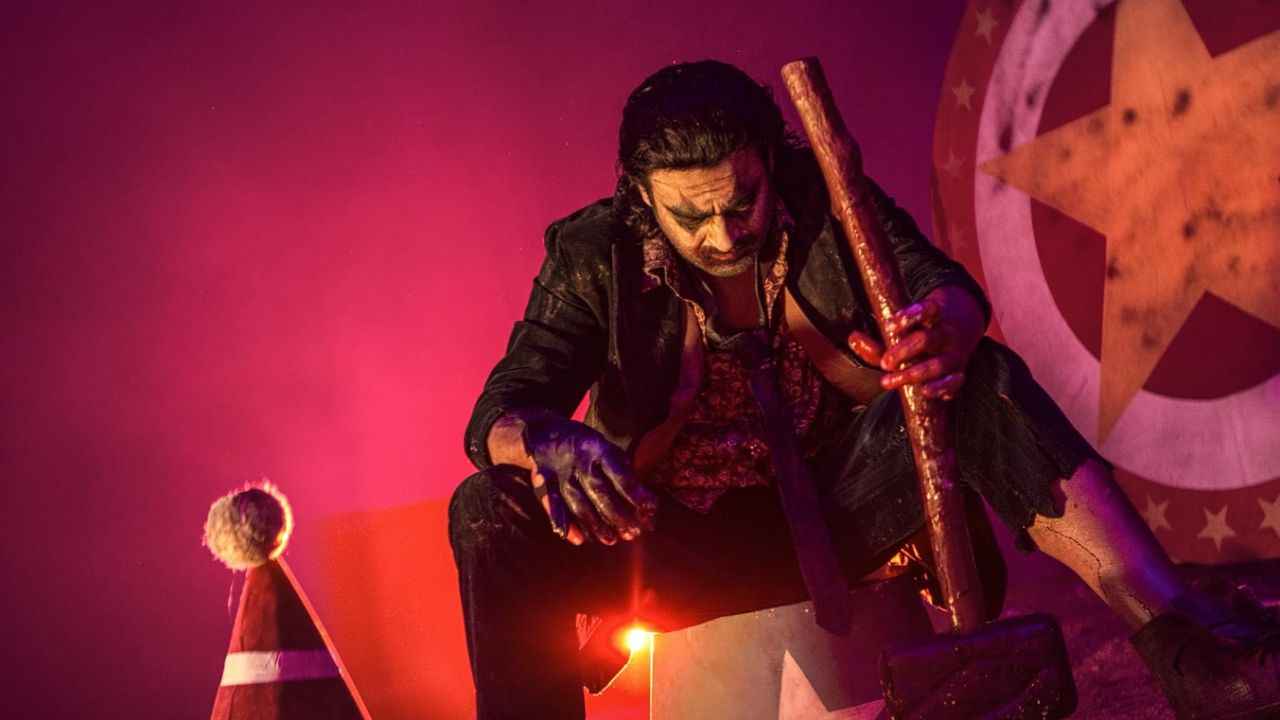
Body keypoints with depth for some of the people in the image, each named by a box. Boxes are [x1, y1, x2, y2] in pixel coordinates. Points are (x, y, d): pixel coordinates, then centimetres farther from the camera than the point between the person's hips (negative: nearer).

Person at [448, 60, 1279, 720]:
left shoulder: (825, 197, -4)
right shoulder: (596, 256, -8)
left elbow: (944, 284, -15)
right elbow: (503, 406, -15)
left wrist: (947, 327, -42)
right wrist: (550, 442, -42)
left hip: (837, 506, 1)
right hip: (683, 546, -1)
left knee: (984, 382, -24)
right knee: (493, 511, -27)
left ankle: (1183, 640, -32)